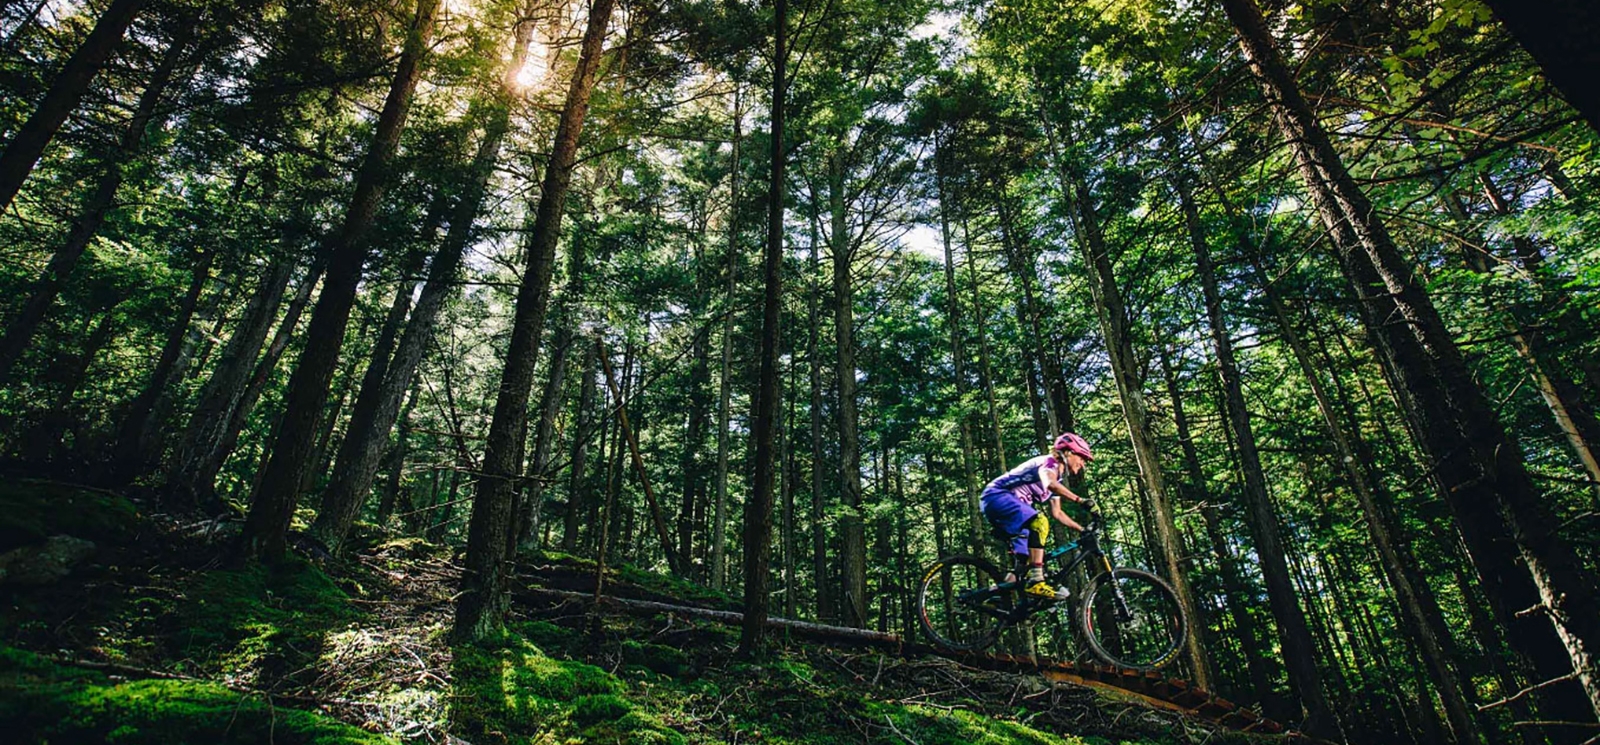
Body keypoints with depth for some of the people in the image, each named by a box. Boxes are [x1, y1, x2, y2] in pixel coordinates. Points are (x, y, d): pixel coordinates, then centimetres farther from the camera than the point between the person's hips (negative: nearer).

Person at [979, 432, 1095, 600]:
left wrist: (1082, 530, 15)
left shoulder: (1057, 478, 21)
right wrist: (1079, 500, -34)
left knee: (1025, 554, 9)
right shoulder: (1049, 462, -6)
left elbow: (1057, 513, 22)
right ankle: (1036, 582, -35)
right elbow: (1049, 482, -29)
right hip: (997, 495, -10)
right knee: (1039, 522, -30)